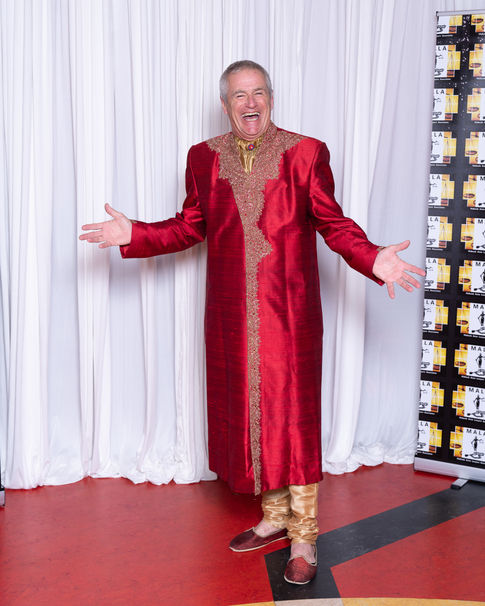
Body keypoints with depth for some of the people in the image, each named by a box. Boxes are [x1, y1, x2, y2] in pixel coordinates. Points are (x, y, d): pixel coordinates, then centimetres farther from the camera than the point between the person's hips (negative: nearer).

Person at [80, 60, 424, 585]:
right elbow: (190, 227, 11)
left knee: (292, 414, -1)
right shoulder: (204, 158, 7)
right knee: (246, 411, 9)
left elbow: (332, 222, -1)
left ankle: (303, 537, 10)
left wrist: (372, 259, -16)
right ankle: (274, 516, 27)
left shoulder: (305, 153, -1)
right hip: (232, 311, 3)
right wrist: (133, 235, 0)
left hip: (288, 310, -3)